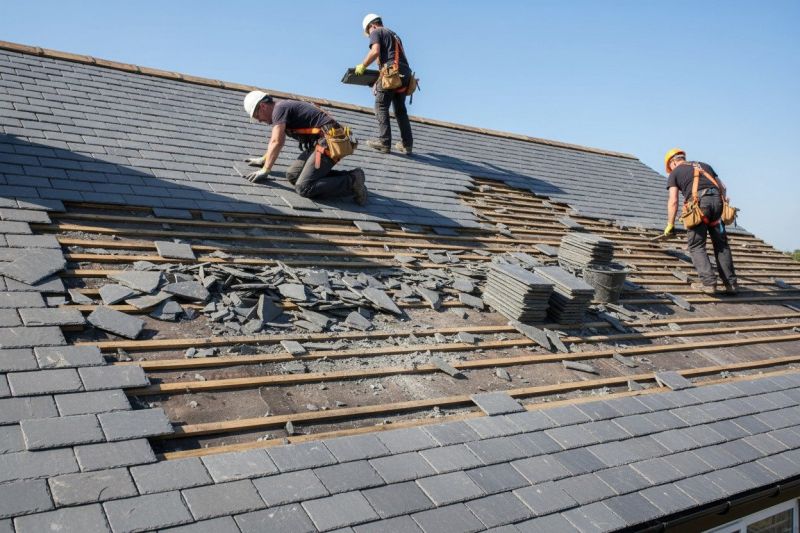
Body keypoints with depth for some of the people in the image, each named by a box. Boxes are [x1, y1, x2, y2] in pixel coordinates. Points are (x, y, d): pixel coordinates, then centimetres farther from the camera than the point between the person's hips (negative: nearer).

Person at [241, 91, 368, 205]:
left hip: (327, 142, -11)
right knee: (292, 175, 9)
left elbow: (276, 143, -12)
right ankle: (346, 176, 5)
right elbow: (277, 141, 40)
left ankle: (351, 182, -13)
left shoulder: (279, 108, -6)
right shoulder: (284, 107, 24)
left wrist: (265, 171, -6)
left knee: (303, 188, -18)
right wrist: (264, 159, 46)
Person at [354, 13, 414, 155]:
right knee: (400, 110, 11)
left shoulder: (376, 32, 8)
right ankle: (407, 144, 8)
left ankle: (384, 142, -11)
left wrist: (362, 66, -1)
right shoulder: (394, 34, 32)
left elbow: (375, 51, -9)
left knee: (381, 107, -3)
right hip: (405, 73, 7)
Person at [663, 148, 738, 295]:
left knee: (696, 246, 4)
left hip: (698, 203, -4)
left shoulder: (675, 173, 17)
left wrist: (670, 225, 13)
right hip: (717, 200, 5)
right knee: (721, 245, 11)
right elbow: (722, 187, 24)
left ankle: (708, 282, -8)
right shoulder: (704, 165, 31)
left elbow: (673, 201, 8)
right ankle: (731, 284, 10)